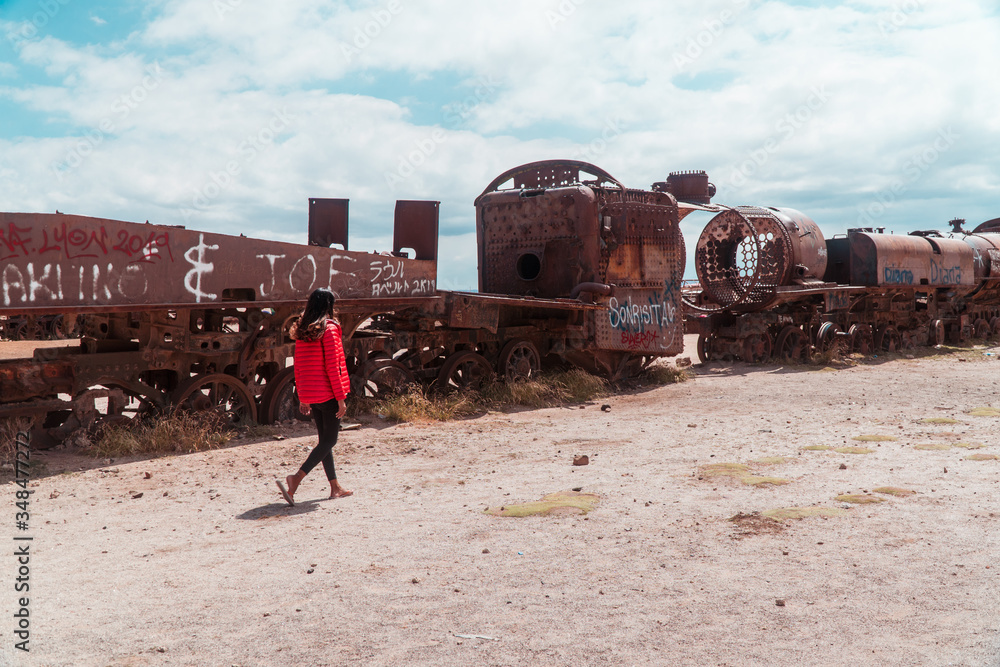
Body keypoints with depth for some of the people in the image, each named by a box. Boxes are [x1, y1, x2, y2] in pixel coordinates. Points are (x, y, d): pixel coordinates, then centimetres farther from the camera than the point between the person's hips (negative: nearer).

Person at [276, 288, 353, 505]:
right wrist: (341, 397, -13)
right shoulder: (329, 329, -12)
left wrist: (302, 397, 17)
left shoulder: (302, 331, 9)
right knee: (329, 440, 0)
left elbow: (298, 367, 11)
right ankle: (296, 479, -14)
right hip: (327, 393, -7)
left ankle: (335, 487, 21)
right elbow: (332, 367, -16)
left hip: (310, 395, 7)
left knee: (325, 439, 15)